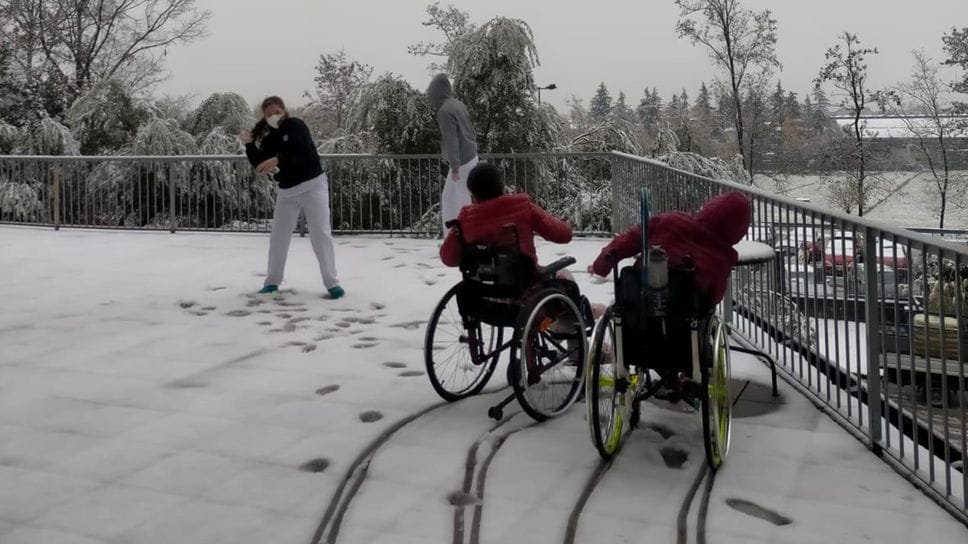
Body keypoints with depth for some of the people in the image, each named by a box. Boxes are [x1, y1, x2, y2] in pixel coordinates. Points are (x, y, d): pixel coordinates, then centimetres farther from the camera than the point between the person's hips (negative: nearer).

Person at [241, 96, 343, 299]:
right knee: (278, 236, 8)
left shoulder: (295, 125, -10)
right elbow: (260, 166, 4)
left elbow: (302, 151, -27)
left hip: (312, 185, -6)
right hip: (286, 191, 6)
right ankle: (272, 281, 21)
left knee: (321, 234, -8)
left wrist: (277, 159, -38)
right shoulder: (268, 138, 7)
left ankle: (332, 283, -4)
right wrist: (250, 145, -8)